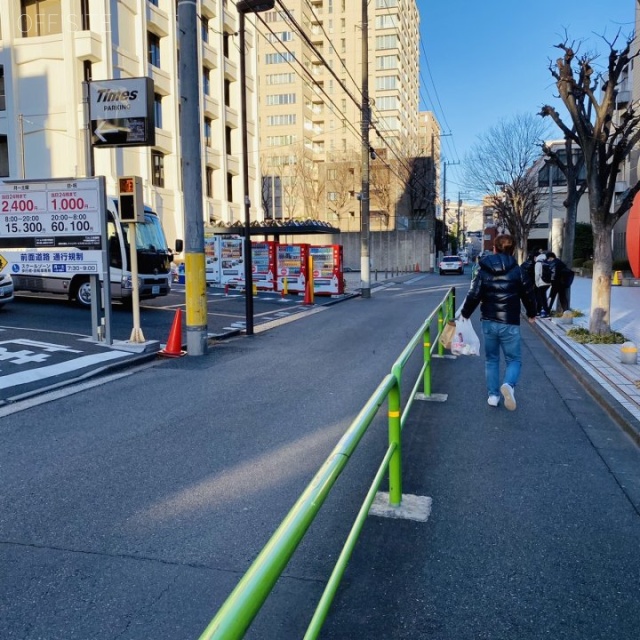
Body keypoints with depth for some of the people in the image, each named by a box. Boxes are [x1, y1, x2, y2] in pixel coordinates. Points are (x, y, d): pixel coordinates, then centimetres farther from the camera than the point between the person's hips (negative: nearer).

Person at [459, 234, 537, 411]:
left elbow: (473, 296, -5)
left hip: (489, 322, 2)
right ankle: (509, 384, -22)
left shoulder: (483, 270, -2)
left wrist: (465, 313, 12)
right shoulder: (518, 271, -3)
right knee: (513, 359, 7)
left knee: (491, 359, 16)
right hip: (510, 323, -2)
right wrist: (531, 314, 22)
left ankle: (493, 395, 15)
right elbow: (528, 295, 5)